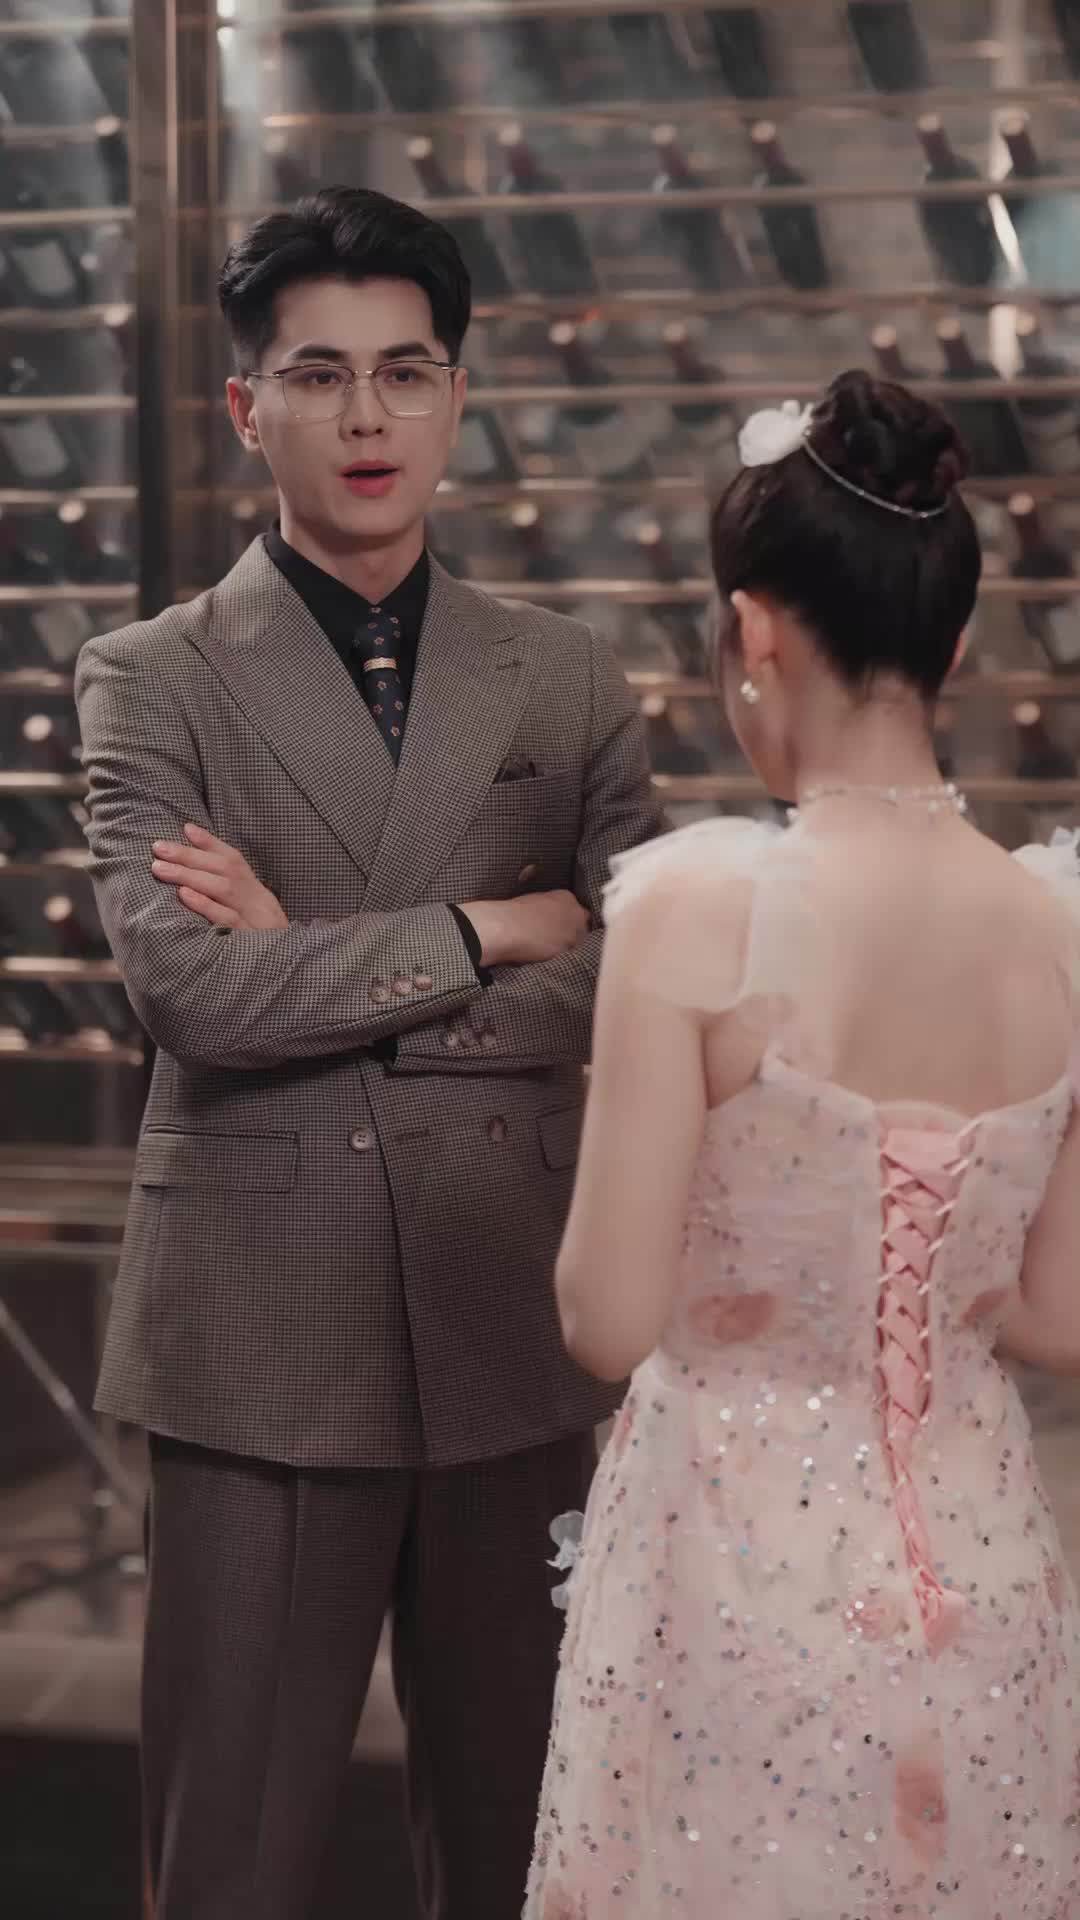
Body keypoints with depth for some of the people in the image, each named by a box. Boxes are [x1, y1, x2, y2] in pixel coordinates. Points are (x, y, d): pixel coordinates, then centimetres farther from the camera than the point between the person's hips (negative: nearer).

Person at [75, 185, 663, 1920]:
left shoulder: (568, 683, 8)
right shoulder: (152, 682, 1)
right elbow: (194, 996, -13)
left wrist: (321, 969, -9)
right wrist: (496, 932, -8)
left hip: (517, 1338, 3)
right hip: (261, 1337, -2)